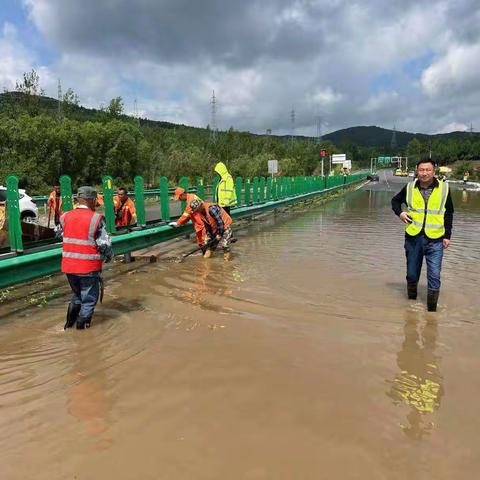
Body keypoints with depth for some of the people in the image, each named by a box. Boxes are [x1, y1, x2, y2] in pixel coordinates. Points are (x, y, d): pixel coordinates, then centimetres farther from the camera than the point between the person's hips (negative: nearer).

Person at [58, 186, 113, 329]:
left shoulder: (65, 217, 1)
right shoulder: (96, 218, -14)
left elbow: (60, 235, 13)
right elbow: (105, 245, -14)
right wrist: (108, 257, 6)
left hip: (68, 266, 5)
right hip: (89, 268, -5)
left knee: (77, 295, 27)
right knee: (89, 299, 13)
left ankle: (69, 324, 33)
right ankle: (81, 327, 19)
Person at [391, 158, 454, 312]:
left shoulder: (444, 188, 0)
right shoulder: (409, 188, 2)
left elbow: (448, 214, 8)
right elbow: (395, 201, 19)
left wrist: (447, 236, 4)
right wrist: (400, 213, -1)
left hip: (435, 240, -2)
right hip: (413, 237, 2)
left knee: (434, 276, -6)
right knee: (412, 274, 13)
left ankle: (432, 308, 7)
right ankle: (411, 300, 34)